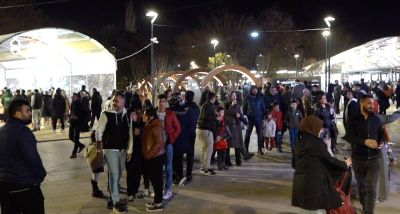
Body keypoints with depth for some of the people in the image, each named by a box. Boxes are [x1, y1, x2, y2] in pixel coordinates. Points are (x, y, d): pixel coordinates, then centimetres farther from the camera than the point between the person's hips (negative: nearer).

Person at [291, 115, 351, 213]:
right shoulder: (317, 143, -13)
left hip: (300, 184, 7)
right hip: (315, 184, -7)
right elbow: (330, 160, -5)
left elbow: (294, 164, 16)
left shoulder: (300, 143, 7)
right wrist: (345, 164, 12)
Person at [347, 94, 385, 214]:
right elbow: (350, 137, -13)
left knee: (371, 188, -7)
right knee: (361, 186, 17)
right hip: (358, 158, 0)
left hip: (374, 159, 0)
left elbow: (381, 135, 12)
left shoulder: (376, 119, 3)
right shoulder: (354, 120, -4)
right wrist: (364, 141, -28)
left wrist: (381, 143, -10)